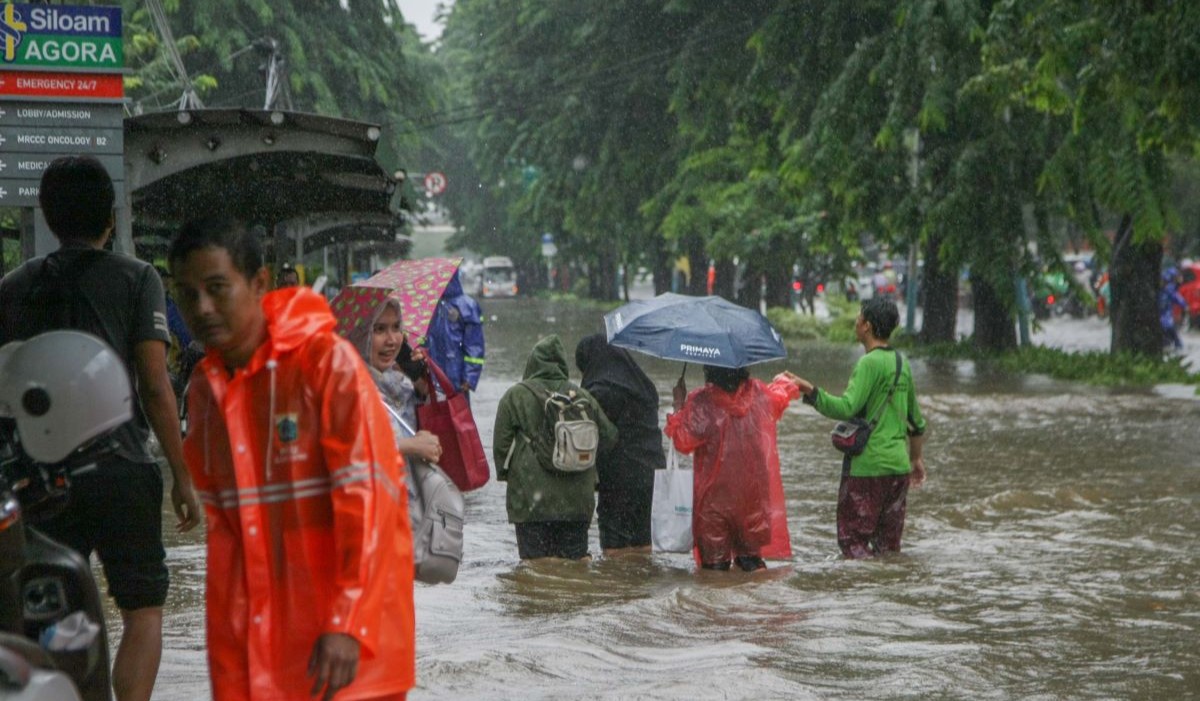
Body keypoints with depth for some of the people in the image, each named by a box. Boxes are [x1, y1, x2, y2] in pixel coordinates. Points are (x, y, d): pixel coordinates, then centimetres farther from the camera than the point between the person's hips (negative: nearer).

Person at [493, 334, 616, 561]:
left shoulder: (515, 396, -4)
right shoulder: (581, 396, 5)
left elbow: (501, 443, -2)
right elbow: (608, 436, 11)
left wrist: (504, 473, 15)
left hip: (531, 499, -3)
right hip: (576, 500, 3)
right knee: (576, 558, 12)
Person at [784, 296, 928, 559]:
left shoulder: (870, 363, -13)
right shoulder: (902, 364, 12)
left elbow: (847, 408, -25)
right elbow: (916, 420, 21)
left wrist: (810, 391, -29)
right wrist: (917, 458, 31)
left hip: (867, 466, -8)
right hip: (898, 466, 8)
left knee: (853, 540, -3)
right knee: (888, 543, 13)